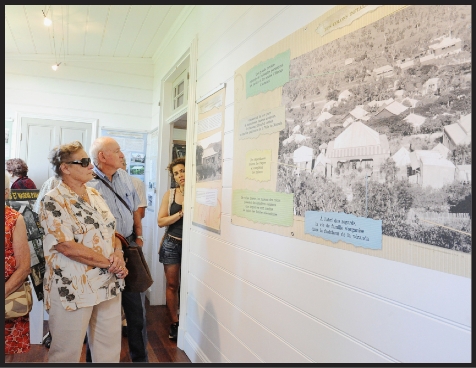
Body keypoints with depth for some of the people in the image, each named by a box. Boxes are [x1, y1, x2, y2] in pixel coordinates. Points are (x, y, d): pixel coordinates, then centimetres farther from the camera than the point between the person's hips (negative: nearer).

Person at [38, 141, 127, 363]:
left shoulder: (95, 195, 9)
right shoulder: (52, 201, -12)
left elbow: (111, 230, 12)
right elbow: (68, 247, -20)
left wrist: (118, 255, -8)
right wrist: (108, 262, -14)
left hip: (108, 285, 6)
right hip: (73, 289, -6)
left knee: (110, 349, 17)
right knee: (67, 353, 12)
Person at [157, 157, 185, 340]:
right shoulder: (170, 194, 3)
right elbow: (161, 221, -3)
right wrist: (182, 213, -13)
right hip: (172, 244, 2)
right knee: (172, 285, 6)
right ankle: (174, 323, 21)